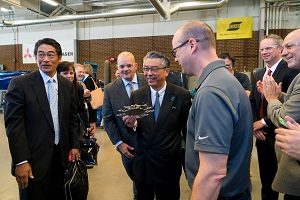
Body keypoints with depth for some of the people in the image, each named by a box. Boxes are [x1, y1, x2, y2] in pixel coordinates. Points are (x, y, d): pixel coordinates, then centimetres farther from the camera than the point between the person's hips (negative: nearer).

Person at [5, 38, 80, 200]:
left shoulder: (67, 85, 4)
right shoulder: (20, 84, -10)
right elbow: (13, 124, -12)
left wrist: (74, 146, 6)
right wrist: (21, 161, -15)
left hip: (61, 156, 4)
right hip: (34, 160, -4)